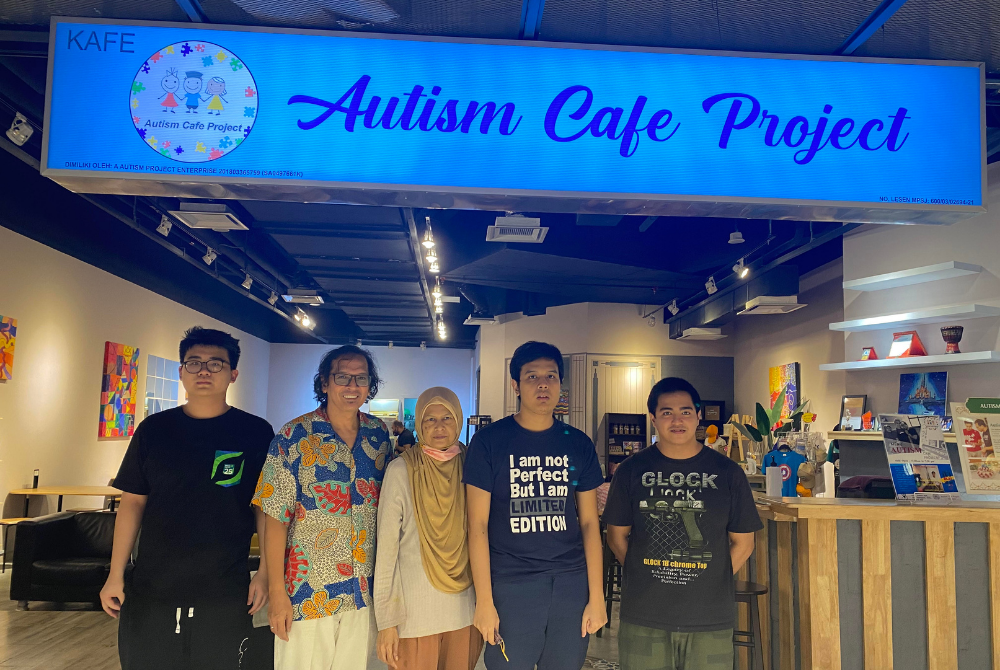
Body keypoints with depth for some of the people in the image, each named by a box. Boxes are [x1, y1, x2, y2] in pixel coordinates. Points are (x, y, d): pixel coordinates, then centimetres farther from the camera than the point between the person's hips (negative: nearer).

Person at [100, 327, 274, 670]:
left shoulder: (256, 433, -3)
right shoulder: (153, 429, 4)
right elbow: (133, 501, 7)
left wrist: (265, 573, -4)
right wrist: (115, 574, 5)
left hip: (225, 599, -2)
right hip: (149, 593, 2)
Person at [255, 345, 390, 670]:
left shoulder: (379, 435, 2)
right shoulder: (295, 436, -10)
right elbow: (276, 518, -10)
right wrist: (277, 594, -12)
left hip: (364, 592, 4)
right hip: (307, 593, -4)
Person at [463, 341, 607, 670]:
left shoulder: (579, 444, 6)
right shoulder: (489, 441, -3)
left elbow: (589, 522, 8)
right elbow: (478, 524, -4)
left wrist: (596, 597, 3)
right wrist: (484, 600, -9)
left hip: (571, 583, 3)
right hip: (510, 585, -2)